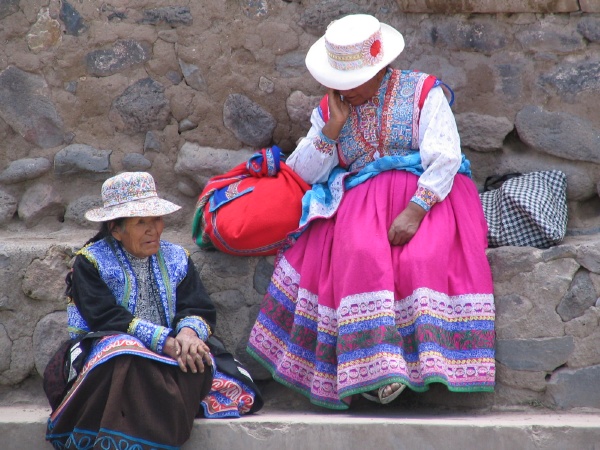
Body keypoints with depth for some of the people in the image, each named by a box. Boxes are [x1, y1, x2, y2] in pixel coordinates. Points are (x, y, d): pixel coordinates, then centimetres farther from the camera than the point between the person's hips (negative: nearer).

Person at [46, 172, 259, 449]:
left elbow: (200, 309, 6)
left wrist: (189, 332, -21)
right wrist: (164, 341, -23)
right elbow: (106, 318, -11)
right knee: (128, 356, -39)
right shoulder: (91, 262, 3)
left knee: (199, 360, -31)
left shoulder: (176, 258, 17)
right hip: (108, 354, -4)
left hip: (174, 354, 4)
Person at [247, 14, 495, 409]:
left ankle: (426, 358, -34)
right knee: (360, 257, -31)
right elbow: (302, 174, 12)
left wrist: (415, 210, -20)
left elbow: (445, 158, -6)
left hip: (427, 195, -2)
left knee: (422, 258, -33)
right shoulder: (330, 110, 17)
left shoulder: (422, 91, 5)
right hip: (361, 200, 2)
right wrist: (333, 128, -1)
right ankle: (375, 365, -37)